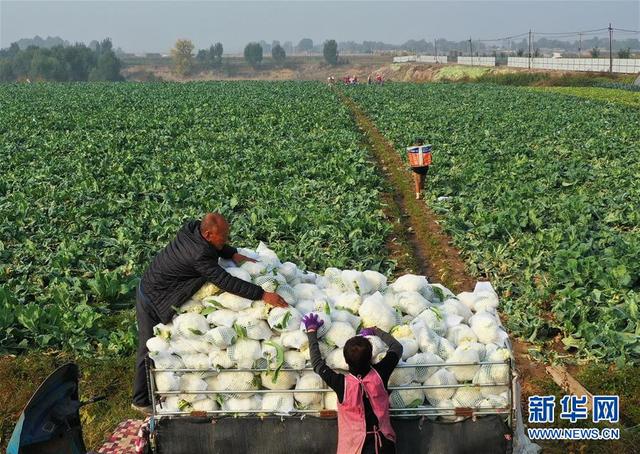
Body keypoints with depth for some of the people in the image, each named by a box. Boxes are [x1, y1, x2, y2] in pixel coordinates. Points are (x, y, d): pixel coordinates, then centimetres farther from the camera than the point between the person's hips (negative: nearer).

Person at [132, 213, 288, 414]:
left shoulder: (192, 227, -9)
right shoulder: (199, 255, -34)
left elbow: (214, 246, 12)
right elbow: (226, 282, -36)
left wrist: (234, 254, -4)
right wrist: (262, 294, -35)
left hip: (149, 286, 9)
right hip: (152, 299, -9)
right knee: (150, 350, 3)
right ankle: (142, 401, 17)